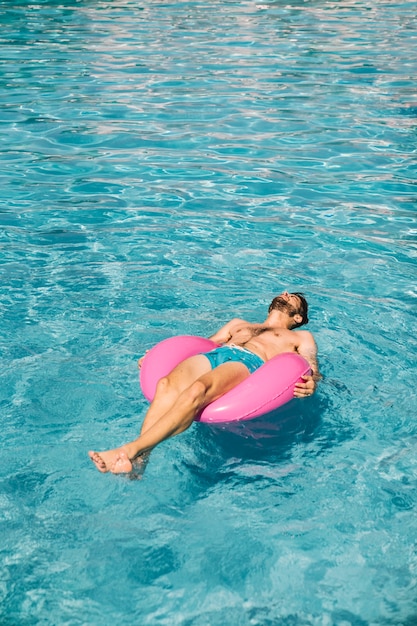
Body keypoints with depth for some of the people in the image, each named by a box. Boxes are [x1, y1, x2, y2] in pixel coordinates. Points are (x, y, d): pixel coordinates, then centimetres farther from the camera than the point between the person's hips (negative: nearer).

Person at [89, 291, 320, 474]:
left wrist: (310, 384, -13)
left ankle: (130, 451, -48)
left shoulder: (302, 337, 31)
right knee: (167, 385, -32)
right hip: (214, 355, 4)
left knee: (197, 389, -37)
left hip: (250, 363, -4)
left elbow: (312, 371, 14)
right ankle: (138, 462, -46)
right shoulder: (238, 324, 43)